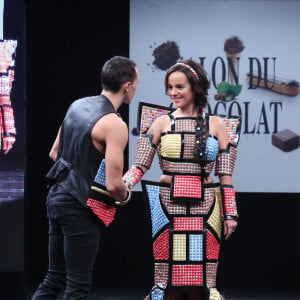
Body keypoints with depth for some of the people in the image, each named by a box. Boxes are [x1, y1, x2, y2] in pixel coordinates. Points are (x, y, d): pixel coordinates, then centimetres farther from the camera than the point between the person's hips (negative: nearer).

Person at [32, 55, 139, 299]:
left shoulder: (78, 105, 8)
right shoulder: (114, 124, -17)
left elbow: (55, 153, 18)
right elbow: (114, 185, -21)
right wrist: (125, 195, 1)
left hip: (57, 195, 9)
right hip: (79, 206, -9)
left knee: (55, 279, 15)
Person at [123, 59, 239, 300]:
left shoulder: (216, 125, 7)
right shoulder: (162, 123, 7)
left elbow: (225, 176, 7)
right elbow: (139, 166, -2)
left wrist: (230, 213, 2)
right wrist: (124, 183, -21)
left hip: (203, 208, 0)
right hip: (168, 206, 0)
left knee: (201, 281, -2)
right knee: (168, 280, -1)